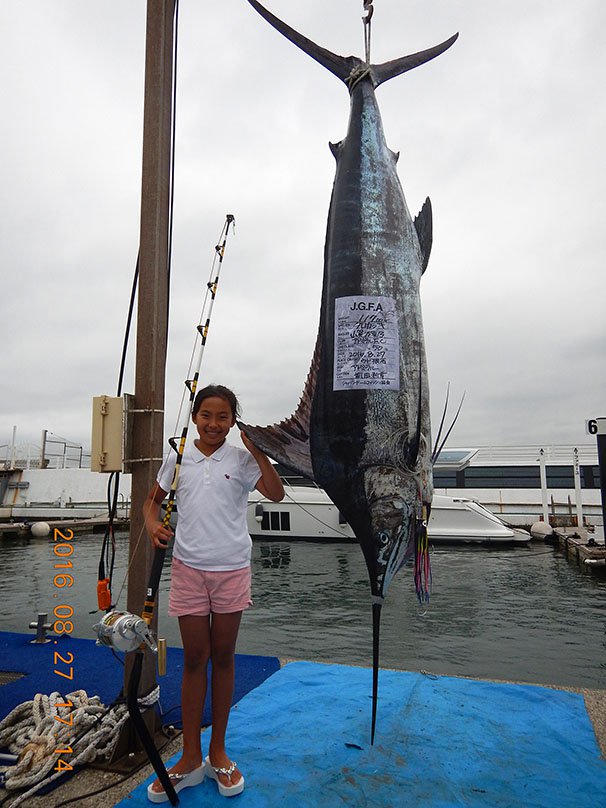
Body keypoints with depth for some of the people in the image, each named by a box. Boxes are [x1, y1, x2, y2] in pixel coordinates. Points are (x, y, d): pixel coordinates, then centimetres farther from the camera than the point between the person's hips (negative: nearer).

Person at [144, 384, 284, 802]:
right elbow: (153, 500, 12)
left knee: (223, 657, 12)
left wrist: (258, 451, -24)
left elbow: (277, 494, -17)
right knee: (195, 658, 10)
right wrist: (153, 524, -8)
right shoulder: (178, 457, 2)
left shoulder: (242, 458, -5)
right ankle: (191, 757, 24)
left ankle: (218, 751, 29)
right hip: (189, 568, 1)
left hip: (231, 569, -1)